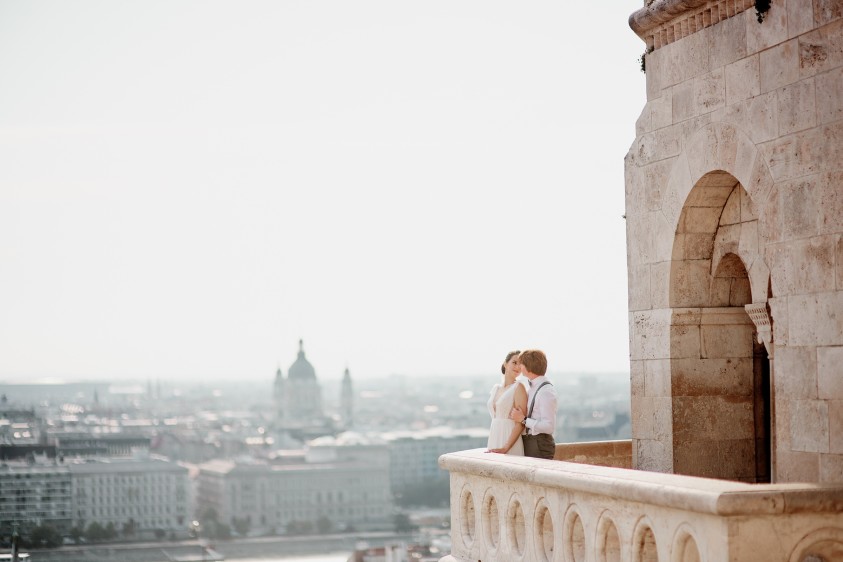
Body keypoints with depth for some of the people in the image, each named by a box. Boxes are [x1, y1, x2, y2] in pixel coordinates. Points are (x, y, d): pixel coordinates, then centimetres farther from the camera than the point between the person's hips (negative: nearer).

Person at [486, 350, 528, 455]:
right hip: (494, 438, 6)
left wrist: (506, 448, -18)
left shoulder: (518, 387, -7)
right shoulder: (496, 388, 13)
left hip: (510, 441, -6)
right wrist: (489, 446, 13)